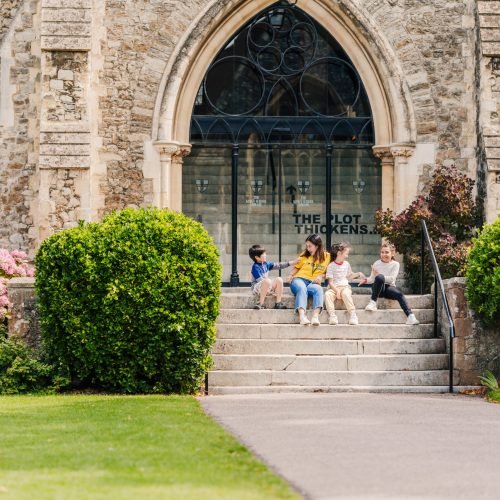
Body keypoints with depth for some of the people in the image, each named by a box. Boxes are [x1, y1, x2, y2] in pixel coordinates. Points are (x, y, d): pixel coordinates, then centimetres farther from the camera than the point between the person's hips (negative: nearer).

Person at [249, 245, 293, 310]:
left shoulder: (265, 264, 7)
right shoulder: (255, 268, -18)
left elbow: (278, 265, 10)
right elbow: (260, 280, -23)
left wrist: (289, 263, 3)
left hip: (267, 287, 8)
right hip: (257, 288, -8)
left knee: (279, 280, -8)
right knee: (267, 281, -36)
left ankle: (278, 303, -12)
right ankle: (260, 304, -33)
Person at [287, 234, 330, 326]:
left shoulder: (326, 256, 11)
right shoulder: (304, 255, 15)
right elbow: (296, 267, 23)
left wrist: (321, 277, -5)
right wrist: (291, 275, 4)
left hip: (313, 283, 0)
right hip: (299, 280, 0)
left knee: (318, 289, -37)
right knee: (302, 288, -38)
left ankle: (315, 316, -55)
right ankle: (302, 315, -57)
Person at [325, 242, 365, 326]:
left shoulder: (346, 264, 15)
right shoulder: (331, 266, 1)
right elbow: (330, 282, -5)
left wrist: (358, 274, 18)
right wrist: (337, 291, -20)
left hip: (345, 287, 2)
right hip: (334, 287, -2)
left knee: (345, 293, -36)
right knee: (328, 294, -35)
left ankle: (352, 315, -39)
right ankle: (332, 315, -40)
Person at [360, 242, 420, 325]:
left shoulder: (395, 264, 0)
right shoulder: (377, 264, 4)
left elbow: (391, 279, -12)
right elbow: (372, 278, 4)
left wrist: (378, 275, -22)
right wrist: (366, 280, -18)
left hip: (389, 287, 0)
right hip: (378, 288, 0)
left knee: (399, 294, -33)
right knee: (380, 277, -36)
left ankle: (410, 316, -43)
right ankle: (373, 302, -29)